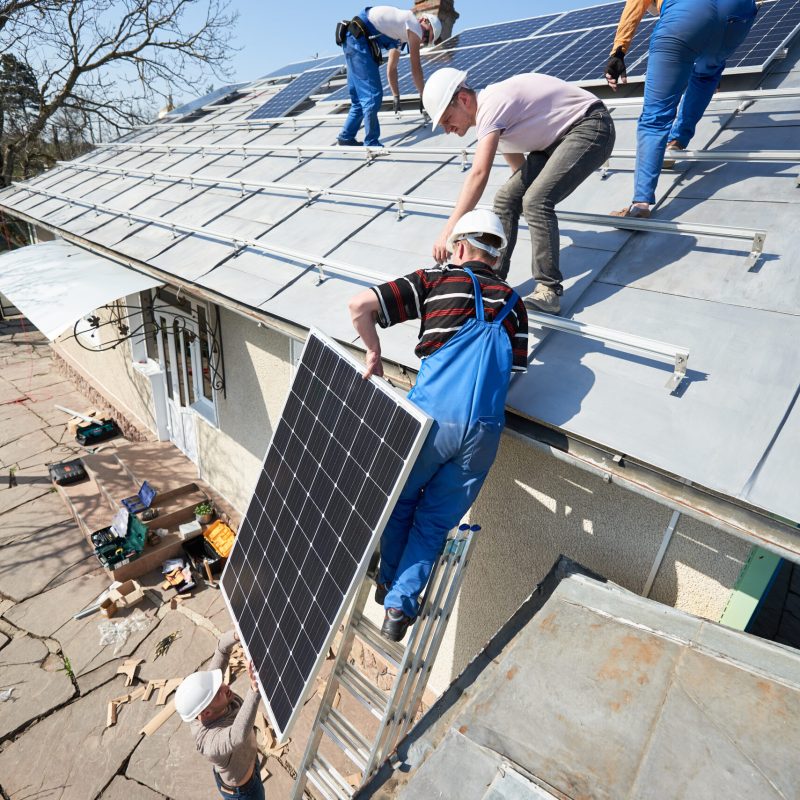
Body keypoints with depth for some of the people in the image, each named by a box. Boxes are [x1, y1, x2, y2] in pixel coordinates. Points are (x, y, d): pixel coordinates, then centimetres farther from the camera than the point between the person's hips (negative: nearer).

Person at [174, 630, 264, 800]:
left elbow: (222, 647, -26)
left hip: (245, 761, 6)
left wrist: (239, 634, -48)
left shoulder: (206, 690, -28)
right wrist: (255, 688, -80)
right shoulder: (211, 742, -45)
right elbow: (238, 736, -68)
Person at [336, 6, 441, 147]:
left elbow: (391, 68, 28)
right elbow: (416, 67, -4)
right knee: (373, 95, -11)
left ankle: (346, 138, 22)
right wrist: (424, 96, 2)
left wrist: (396, 96, 29)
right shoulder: (415, 25, -2)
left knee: (361, 97, 15)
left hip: (353, 40, 10)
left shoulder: (401, 31, 24)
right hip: (358, 39, -10)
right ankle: (372, 144, -10)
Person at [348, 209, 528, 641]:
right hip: (484, 428, 3)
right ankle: (400, 604, 16)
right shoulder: (512, 302, 16)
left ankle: (388, 584, 37)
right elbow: (513, 370, 13)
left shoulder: (435, 280, 6)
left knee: (400, 502, 23)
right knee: (435, 521, 18)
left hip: (431, 418, -2)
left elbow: (360, 305, -2)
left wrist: (373, 353, 11)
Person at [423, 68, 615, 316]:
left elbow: (478, 175, -39)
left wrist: (448, 231, -42)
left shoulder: (490, 105, -26)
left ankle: (548, 291, -20)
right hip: (557, 138, 10)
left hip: (590, 126, -10)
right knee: (507, 199, -1)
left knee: (536, 201, -26)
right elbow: (520, 166, 20)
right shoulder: (492, 115, 4)